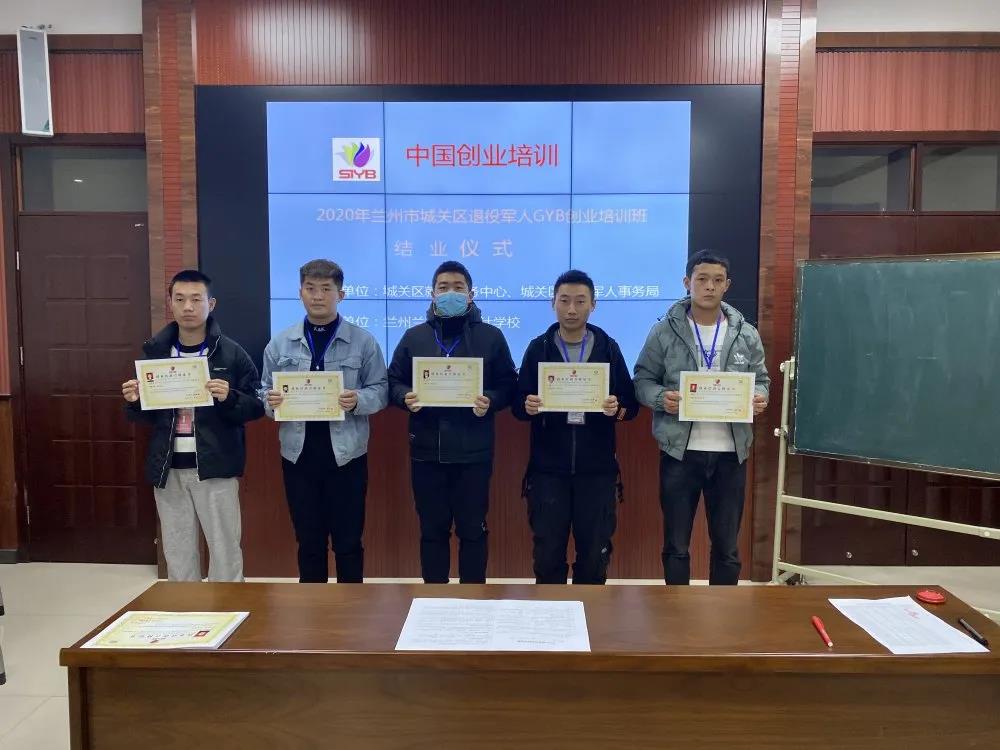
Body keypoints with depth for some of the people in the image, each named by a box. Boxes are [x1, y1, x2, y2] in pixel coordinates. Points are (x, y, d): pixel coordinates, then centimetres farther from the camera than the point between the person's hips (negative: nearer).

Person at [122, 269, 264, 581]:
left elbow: (255, 407, -4)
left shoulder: (232, 353, -5)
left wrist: (229, 398, -23)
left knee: (225, 552, 3)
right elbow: (146, 414, 13)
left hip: (215, 467, -3)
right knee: (177, 554, 13)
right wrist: (134, 402, -9)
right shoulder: (155, 351, 6)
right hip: (168, 469, 4)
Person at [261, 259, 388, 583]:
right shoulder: (280, 343, 7)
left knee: (348, 541, 8)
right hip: (298, 453, 2)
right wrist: (270, 400, -13)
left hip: (346, 453, -2)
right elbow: (265, 391, 10)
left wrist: (358, 400, -21)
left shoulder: (363, 341, -1)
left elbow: (381, 391, -1)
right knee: (308, 541, 14)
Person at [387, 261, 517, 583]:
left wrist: (490, 401, -16)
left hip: (473, 451, -1)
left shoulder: (491, 336, 4)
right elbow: (393, 381, 11)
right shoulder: (413, 336, 9)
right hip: (426, 450, 2)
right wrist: (405, 397, -10)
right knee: (432, 530, 12)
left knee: (473, 529, 8)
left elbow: (508, 385, 3)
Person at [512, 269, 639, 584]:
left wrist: (617, 409, -18)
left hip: (597, 469, 0)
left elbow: (632, 405, 4)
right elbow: (518, 405, 3)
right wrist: (527, 407, -19)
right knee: (547, 555, 7)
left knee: (595, 554, 9)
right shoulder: (538, 348, 4)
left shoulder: (608, 348, 3)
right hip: (547, 469, 0)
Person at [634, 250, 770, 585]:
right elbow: (642, 380, 1)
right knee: (676, 545, 10)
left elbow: (761, 379, 13)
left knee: (727, 545, 14)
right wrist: (662, 397, -19)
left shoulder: (746, 334, 5)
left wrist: (760, 397, -10)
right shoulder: (665, 331, -3)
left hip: (730, 453, 2)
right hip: (679, 452, -2)